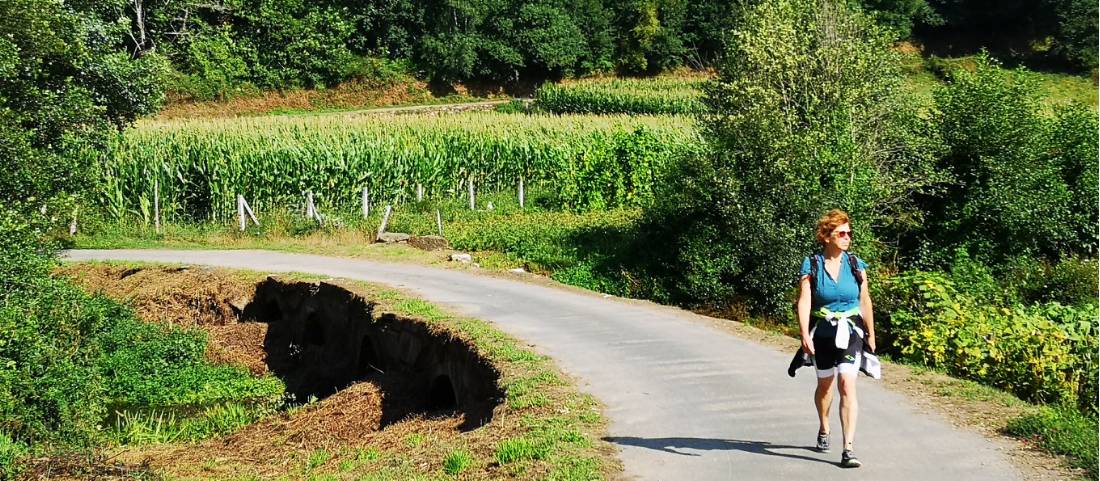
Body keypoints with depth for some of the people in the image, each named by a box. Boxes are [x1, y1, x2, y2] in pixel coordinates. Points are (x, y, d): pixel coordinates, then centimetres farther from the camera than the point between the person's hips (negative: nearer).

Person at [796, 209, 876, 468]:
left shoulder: (855, 265, 0)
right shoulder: (811, 265, -6)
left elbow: (865, 301, 8)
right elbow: (804, 302, -12)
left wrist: (871, 334, 12)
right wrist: (805, 336, -22)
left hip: (850, 333, 0)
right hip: (822, 334, 0)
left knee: (847, 385, -15)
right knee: (825, 384, 18)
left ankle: (848, 449, -17)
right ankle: (824, 429, 46)